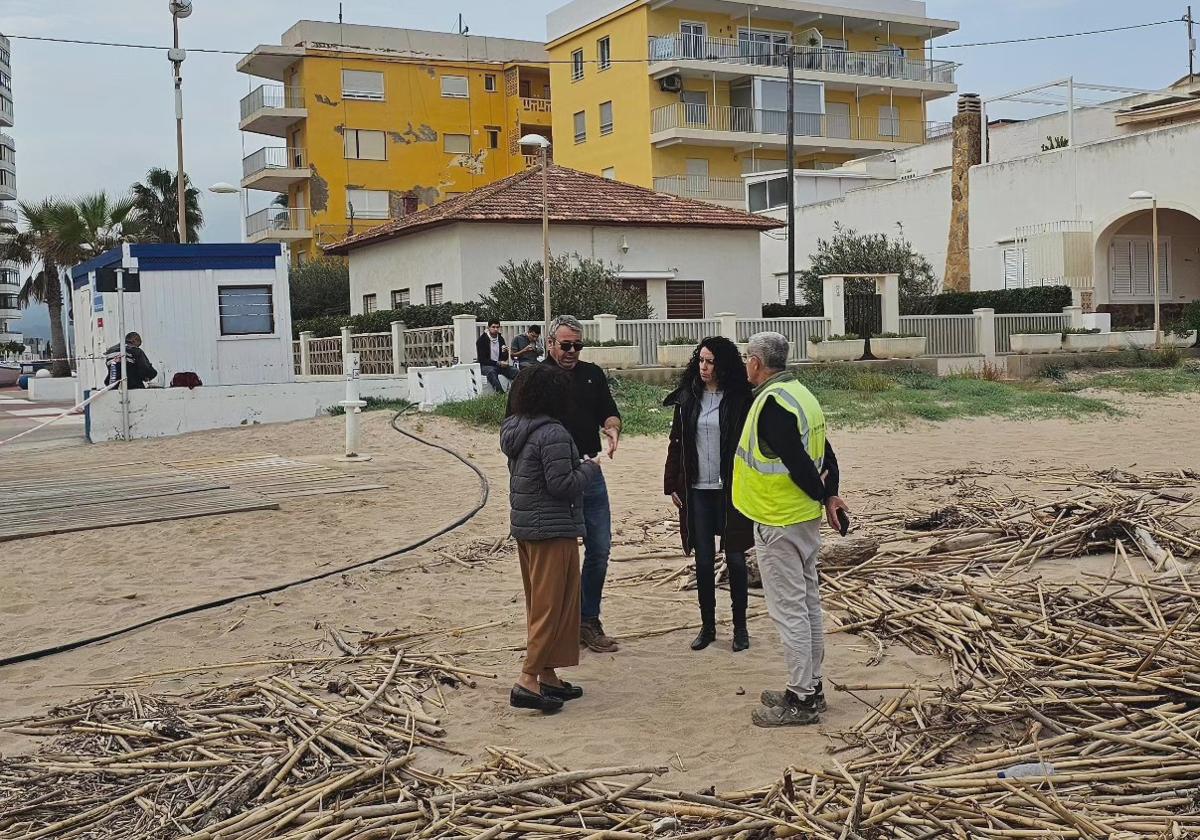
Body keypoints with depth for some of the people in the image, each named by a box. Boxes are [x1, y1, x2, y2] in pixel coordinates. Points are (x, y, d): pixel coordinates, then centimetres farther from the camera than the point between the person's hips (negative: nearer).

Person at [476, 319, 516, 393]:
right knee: (491, 372, -39)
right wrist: (497, 363, -16)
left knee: (515, 372, -20)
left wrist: (505, 352, -9)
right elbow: (481, 359, -11)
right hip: (486, 365, -6)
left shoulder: (500, 339, 11)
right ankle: (501, 393, -54)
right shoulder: (481, 340, -6)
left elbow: (505, 359, 15)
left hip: (499, 364, 6)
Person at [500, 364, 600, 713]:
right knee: (552, 606, -3)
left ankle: (548, 676, 23)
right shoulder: (553, 434, -20)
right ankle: (528, 681, -5)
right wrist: (589, 468, -5)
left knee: (539, 603, 15)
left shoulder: (515, 430, 9)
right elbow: (563, 485, -22)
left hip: (524, 527, 9)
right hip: (553, 530, -9)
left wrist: (578, 467, 15)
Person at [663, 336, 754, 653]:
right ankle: (707, 626, 19)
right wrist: (672, 484, 5)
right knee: (704, 561, 7)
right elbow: (676, 443, 9)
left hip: (731, 490, -3)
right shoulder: (688, 398, 5)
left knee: (735, 558, 6)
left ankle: (740, 627, 18)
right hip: (697, 490, 3)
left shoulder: (740, 399, -6)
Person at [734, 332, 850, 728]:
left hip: (778, 523, -10)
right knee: (807, 604, 15)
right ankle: (811, 688, 25)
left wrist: (820, 493, -7)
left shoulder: (772, 403, -19)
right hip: (805, 518, 10)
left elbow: (797, 461, -23)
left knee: (788, 610, -4)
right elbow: (825, 453, 13)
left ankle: (800, 700, 2)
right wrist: (830, 496, 6)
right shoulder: (800, 394, 11)